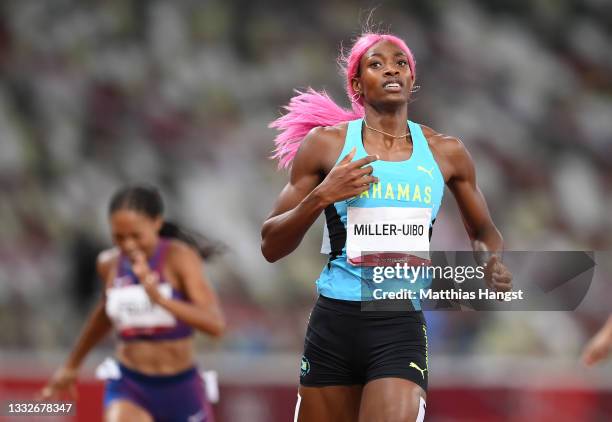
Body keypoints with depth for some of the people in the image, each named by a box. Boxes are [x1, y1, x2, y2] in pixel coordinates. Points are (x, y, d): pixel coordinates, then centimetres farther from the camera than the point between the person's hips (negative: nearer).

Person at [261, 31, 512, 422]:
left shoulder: (447, 153, 8)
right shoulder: (325, 143, 3)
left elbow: (484, 231, 23)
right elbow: (271, 247, 4)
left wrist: (495, 266, 0)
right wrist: (320, 197, -13)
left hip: (403, 329, 0)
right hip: (334, 324, 0)